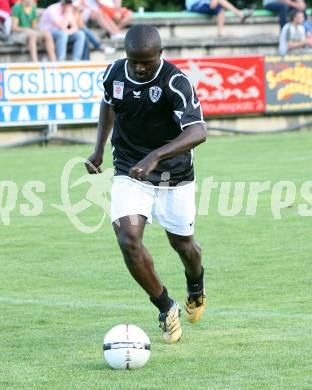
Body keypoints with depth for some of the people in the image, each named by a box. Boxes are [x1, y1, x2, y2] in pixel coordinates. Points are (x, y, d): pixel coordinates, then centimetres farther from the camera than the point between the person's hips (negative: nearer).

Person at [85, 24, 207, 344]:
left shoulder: (175, 82, -24)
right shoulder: (115, 73, -9)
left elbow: (198, 132, -35)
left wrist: (155, 156, -47)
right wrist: (99, 149, 8)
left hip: (175, 176, -2)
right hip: (129, 174, 2)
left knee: (181, 243, 14)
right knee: (128, 240, -17)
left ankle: (196, 287, 51)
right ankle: (166, 309, 3)